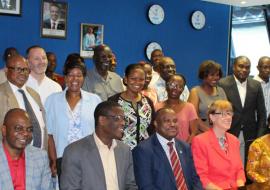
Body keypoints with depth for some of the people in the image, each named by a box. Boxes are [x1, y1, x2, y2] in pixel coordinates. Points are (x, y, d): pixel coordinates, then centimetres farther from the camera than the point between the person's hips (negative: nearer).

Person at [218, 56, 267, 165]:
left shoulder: (256, 85, 6)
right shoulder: (223, 84, -4)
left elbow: (261, 113, 9)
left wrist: (260, 136, 3)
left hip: (249, 137, 3)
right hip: (228, 135, -2)